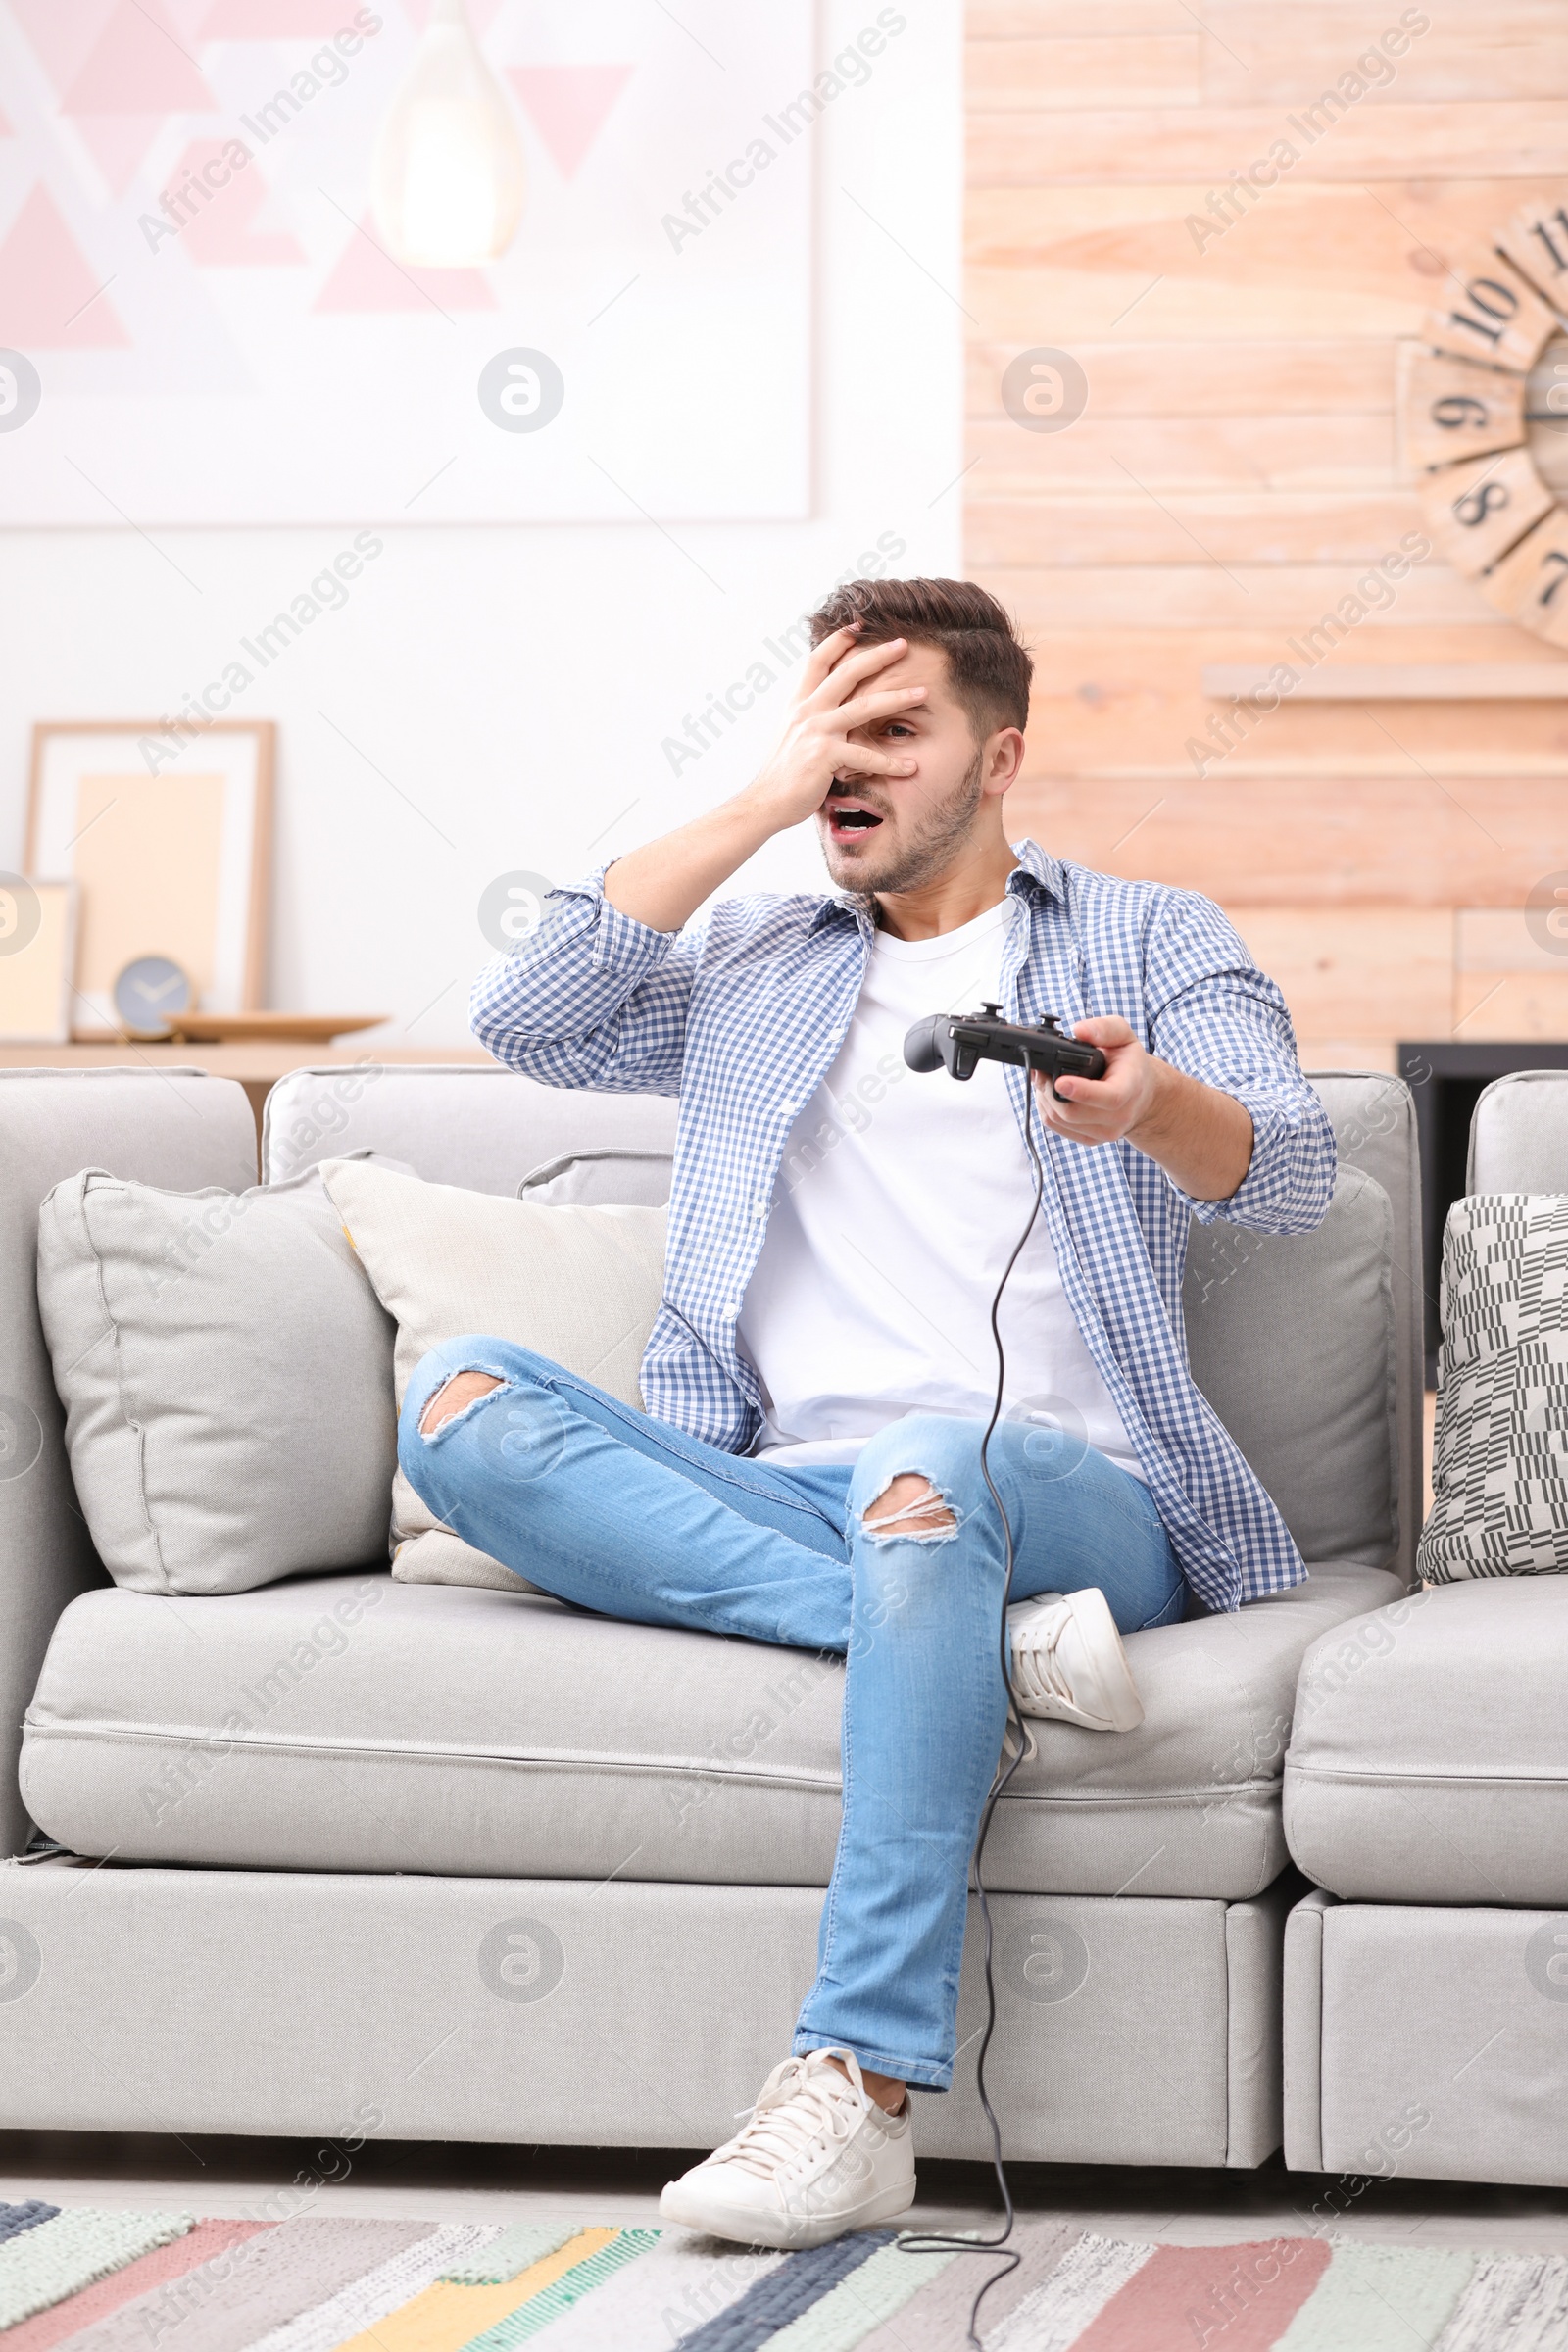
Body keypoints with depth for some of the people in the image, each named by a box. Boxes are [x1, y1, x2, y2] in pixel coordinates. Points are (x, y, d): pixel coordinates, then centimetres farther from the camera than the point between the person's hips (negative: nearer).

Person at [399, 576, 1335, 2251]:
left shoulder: (1150, 940, 17)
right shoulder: (753, 967, 27)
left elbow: (1288, 1174, -3)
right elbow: (527, 1018, 7)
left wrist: (1151, 1104, -28)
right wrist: (766, 799, 9)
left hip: (1072, 1489, -3)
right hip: (783, 1497, 4)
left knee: (928, 1472, -40)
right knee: (460, 1399, -23)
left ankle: (861, 2087, -46)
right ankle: (986, 1638, -31)